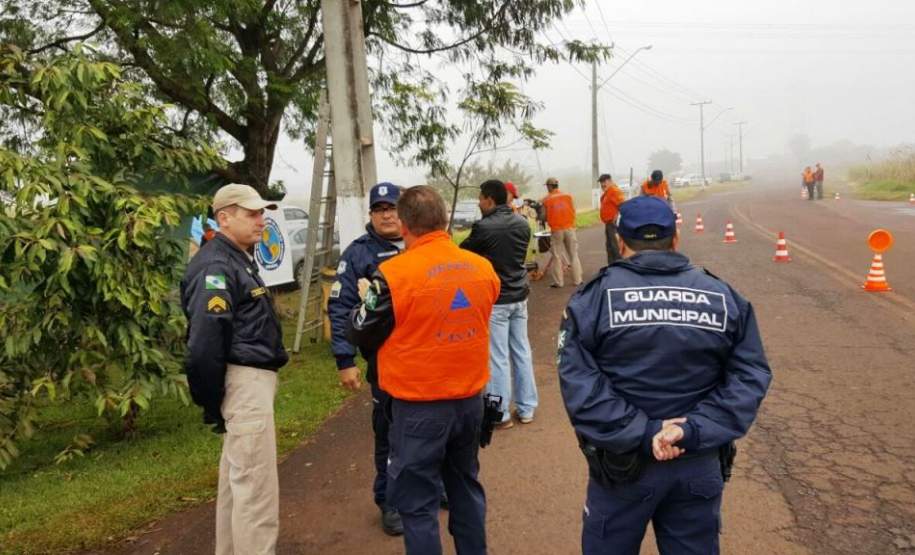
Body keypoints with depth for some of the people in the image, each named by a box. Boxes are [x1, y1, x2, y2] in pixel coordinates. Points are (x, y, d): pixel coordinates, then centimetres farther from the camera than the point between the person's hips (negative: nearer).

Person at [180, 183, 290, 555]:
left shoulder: (238, 259, 17)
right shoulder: (215, 266, -17)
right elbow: (204, 344, -23)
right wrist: (213, 405, -17)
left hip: (254, 379, 11)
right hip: (244, 382, -11)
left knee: (237, 477, 21)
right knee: (256, 484, -4)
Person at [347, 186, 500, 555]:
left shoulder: (394, 273, -17)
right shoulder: (482, 268, -2)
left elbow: (362, 334, -5)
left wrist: (366, 302, 15)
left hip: (419, 406, -6)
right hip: (470, 398, 6)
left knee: (417, 501, 9)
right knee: (466, 486, 23)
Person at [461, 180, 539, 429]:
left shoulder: (484, 227, -18)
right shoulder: (522, 224, 2)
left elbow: (462, 254, -3)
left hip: (495, 300, -6)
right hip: (519, 296, 6)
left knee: (498, 358, 3)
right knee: (522, 352, 13)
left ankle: (500, 414, 13)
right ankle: (526, 409, 23)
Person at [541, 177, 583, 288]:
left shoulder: (546, 200, -3)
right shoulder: (568, 196, 2)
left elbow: (544, 216, -2)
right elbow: (573, 211, 4)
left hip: (556, 230, -2)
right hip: (569, 228, 2)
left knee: (557, 256, 6)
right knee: (574, 255, 9)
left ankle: (558, 282, 6)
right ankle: (577, 280, 11)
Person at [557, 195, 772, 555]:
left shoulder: (594, 298, -9)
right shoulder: (724, 297, 2)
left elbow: (578, 382, -18)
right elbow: (751, 375, -5)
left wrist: (640, 433, -18)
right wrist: (695, 431, -13)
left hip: (622, 464, -2)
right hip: (700, 463, 3)